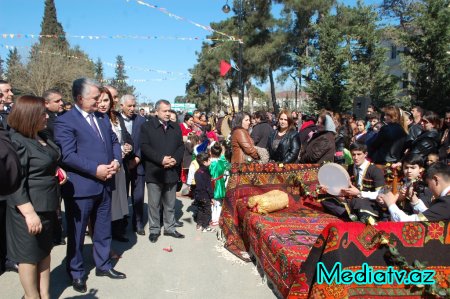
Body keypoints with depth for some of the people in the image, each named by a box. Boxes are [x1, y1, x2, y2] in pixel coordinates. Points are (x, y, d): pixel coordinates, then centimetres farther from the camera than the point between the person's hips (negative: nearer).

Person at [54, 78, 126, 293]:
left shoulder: (103, 118, 11)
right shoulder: (65, 121, -12)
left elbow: (114, 141, 13)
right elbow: (68, 155, -21)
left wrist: (116, 161, -7)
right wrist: (96, 170, -22)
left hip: (104, 184, 7)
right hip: (80, 187, -7)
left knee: (103, 229, 18)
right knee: (76, 232, 10)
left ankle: (103, 265, 35)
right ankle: (76, 273, 27)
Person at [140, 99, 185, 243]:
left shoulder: (176, 127, 13)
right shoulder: (147, 126, -2)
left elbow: (181, 146, 10)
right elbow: (144, 147, -10)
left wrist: (175, 159, -9)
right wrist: (161, 159, -18)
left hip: (172, 171, 4)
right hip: (154, 172, -4)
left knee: (170, 204, 13)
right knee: (154, 204, 4)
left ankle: (170, 228, 25)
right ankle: (154, 230, 18)